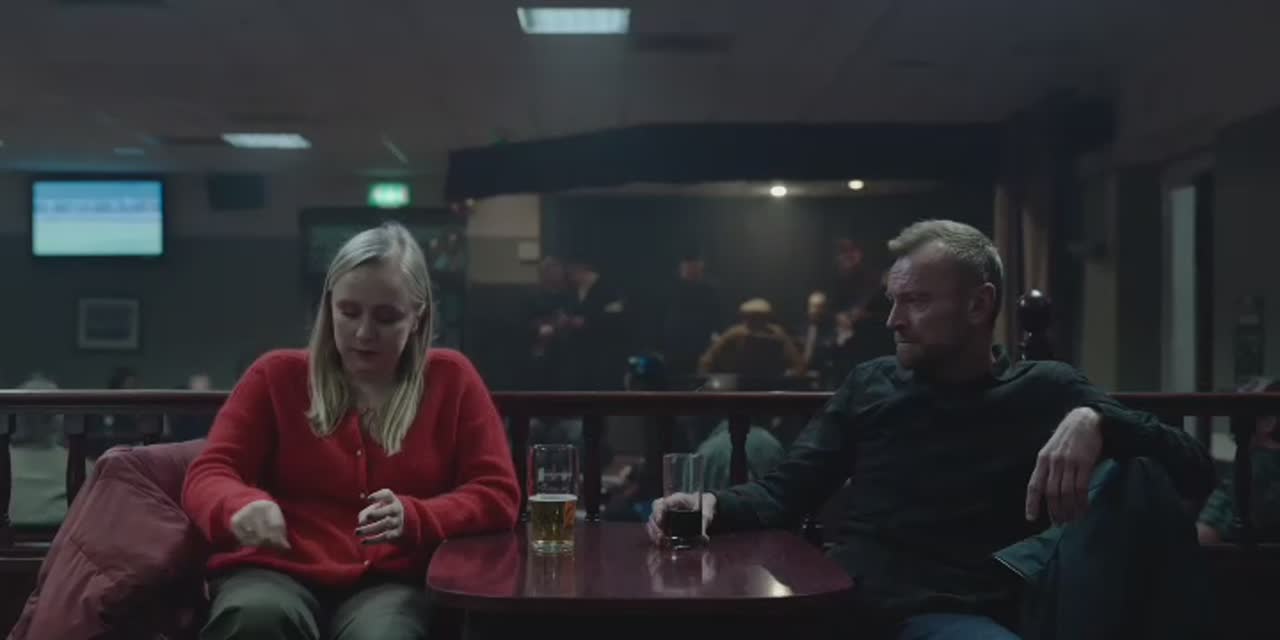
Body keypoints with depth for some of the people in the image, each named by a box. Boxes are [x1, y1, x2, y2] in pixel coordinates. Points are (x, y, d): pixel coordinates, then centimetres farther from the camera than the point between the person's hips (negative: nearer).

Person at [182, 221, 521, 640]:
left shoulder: (451, 379, 11)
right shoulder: (278, 375, 12)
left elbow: (497, 494, 7)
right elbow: (208, 474, 7)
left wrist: (413, 518, -14)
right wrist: (243, 506, -20)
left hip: (392, 583, -1)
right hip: (277, 573, 1)